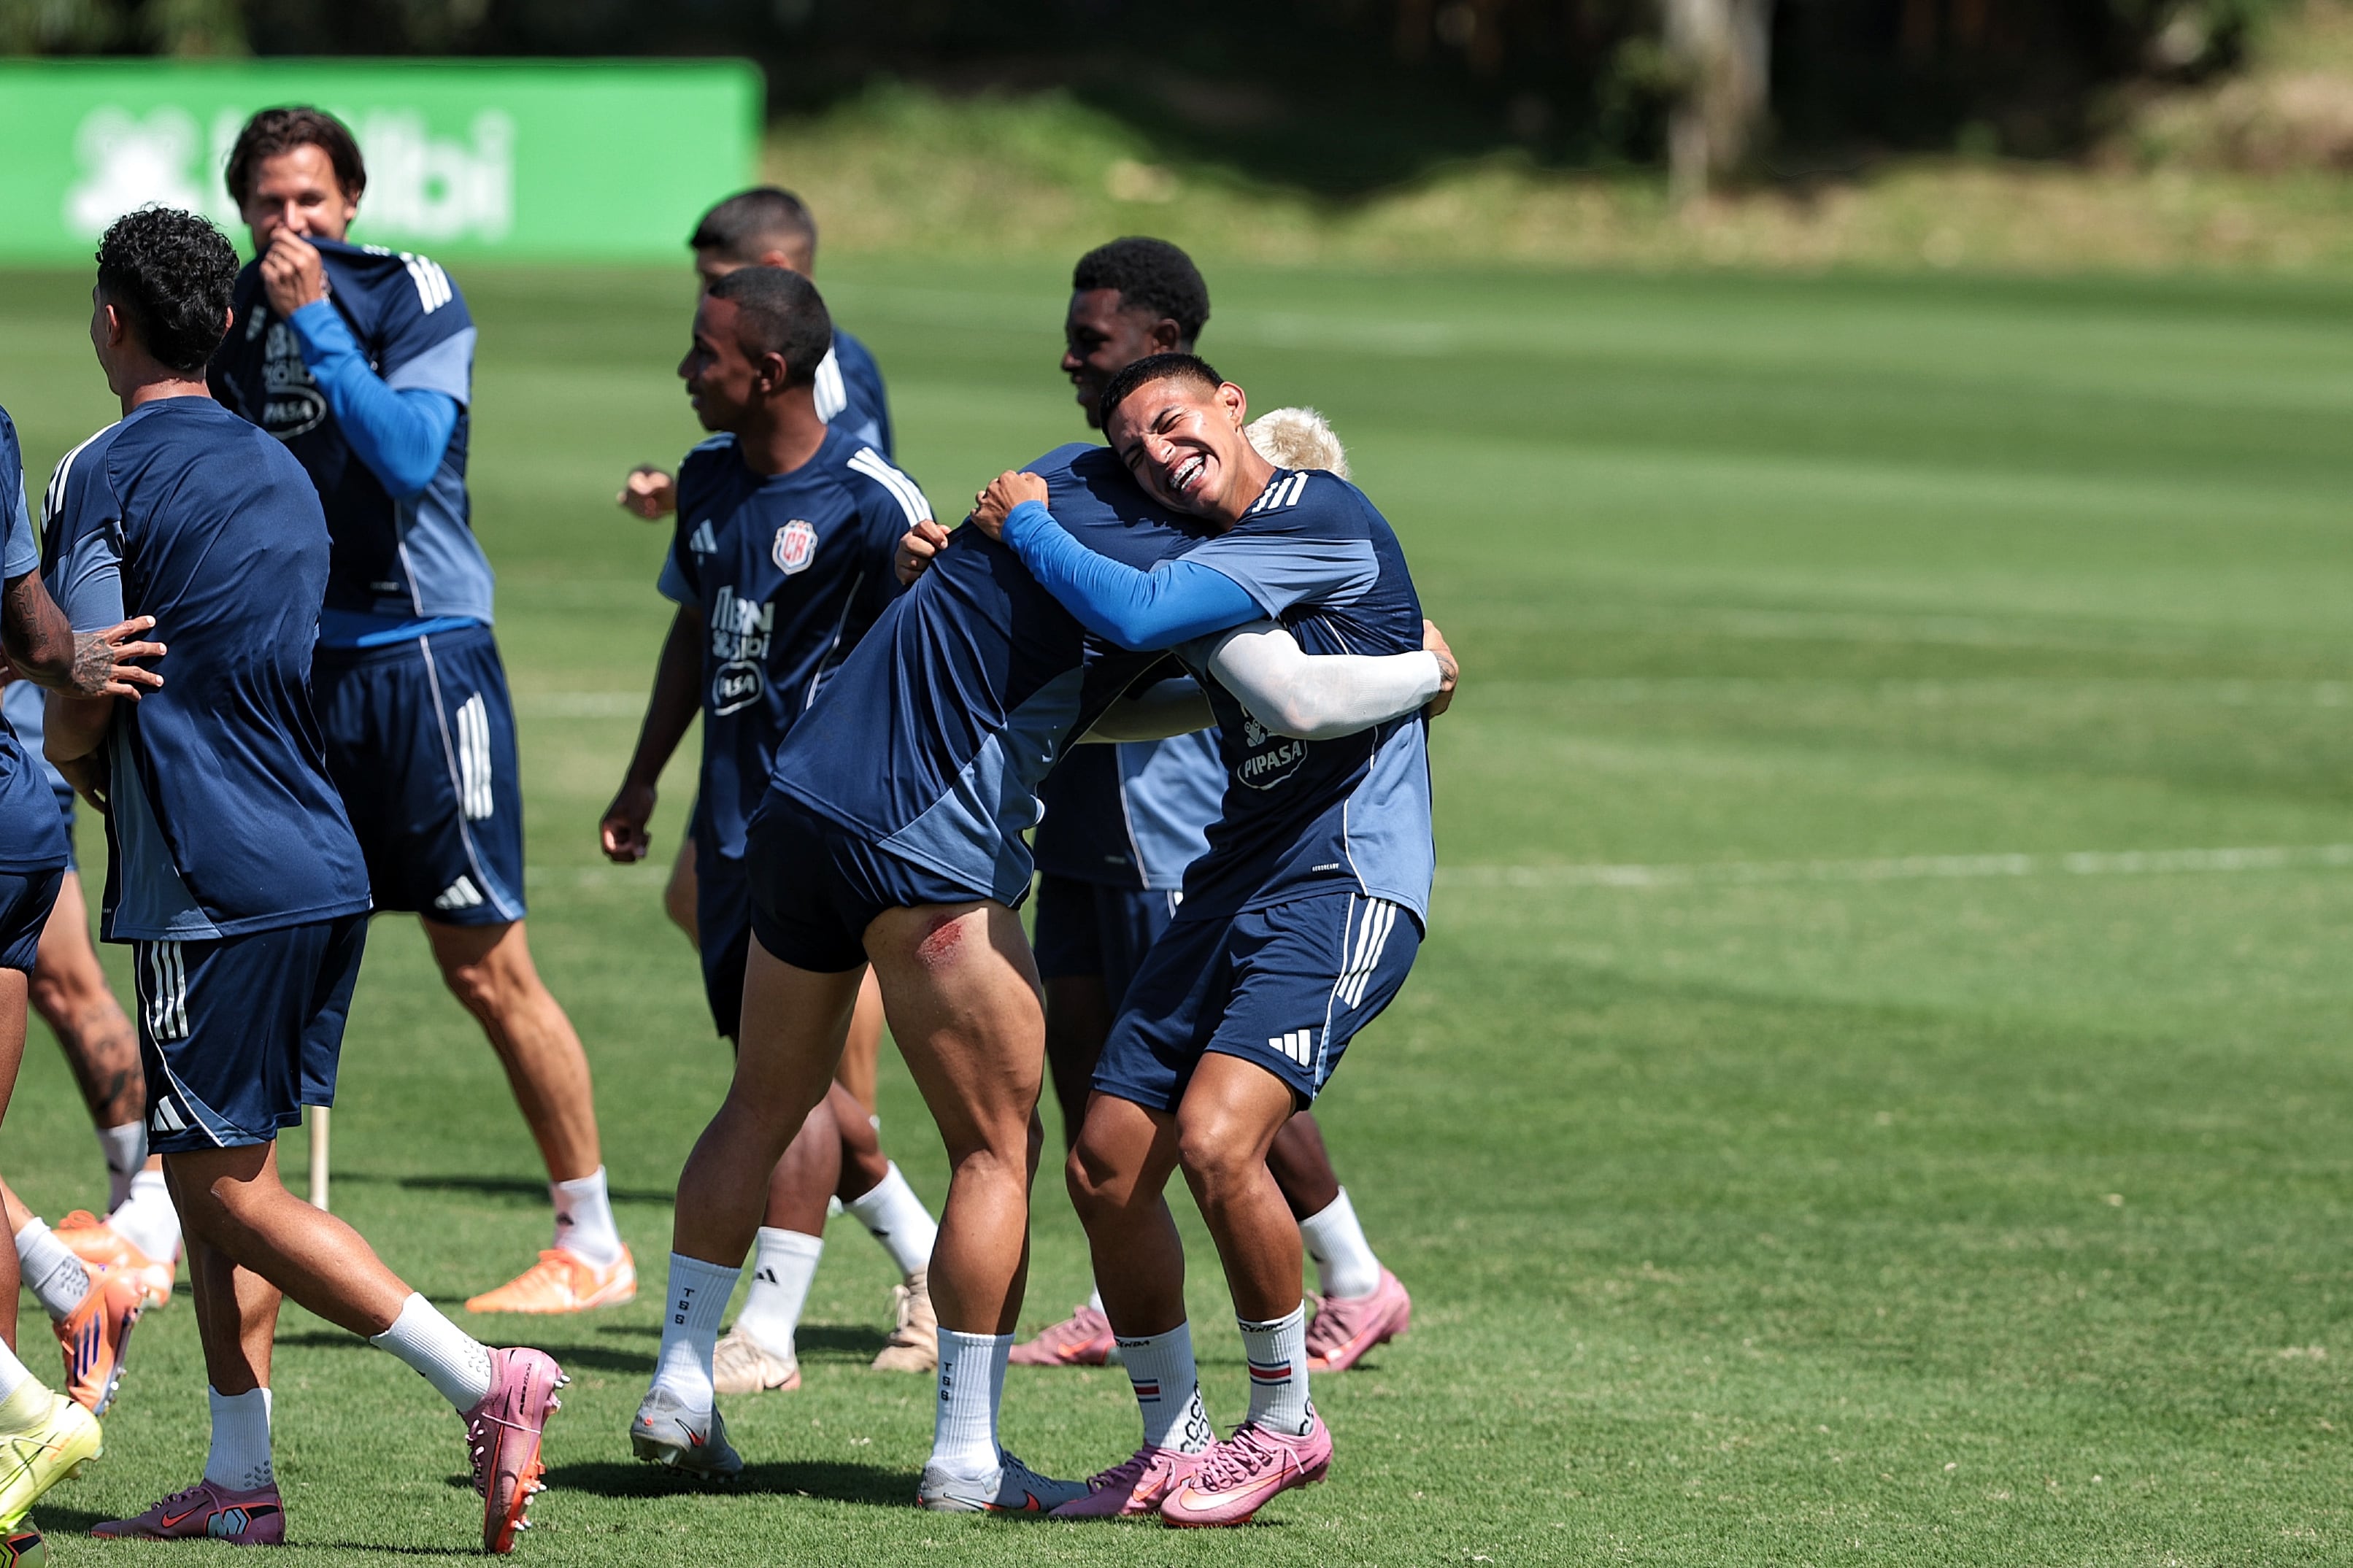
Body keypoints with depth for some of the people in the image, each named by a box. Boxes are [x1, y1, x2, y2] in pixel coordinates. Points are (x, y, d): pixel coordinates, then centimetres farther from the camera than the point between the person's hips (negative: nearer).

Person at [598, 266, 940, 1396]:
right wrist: (643, 781, 24)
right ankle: (935, 1271, 28)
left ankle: (767, 1335, -8)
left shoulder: (869, 501, -15)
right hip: (735, 814, 8)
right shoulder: (709, 477, 8)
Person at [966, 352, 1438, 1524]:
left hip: (1343, 880, -9)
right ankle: (1170, 1446, 16)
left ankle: (1284, 1425, -5)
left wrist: (1027, 524, -5)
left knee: (1216, 1138, -24)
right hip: (1232, 886, 9)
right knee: (1106, 1164, 2)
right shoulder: (1206, 561, 15)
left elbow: (1132, 615, -22)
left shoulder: (1321, 521, -13)